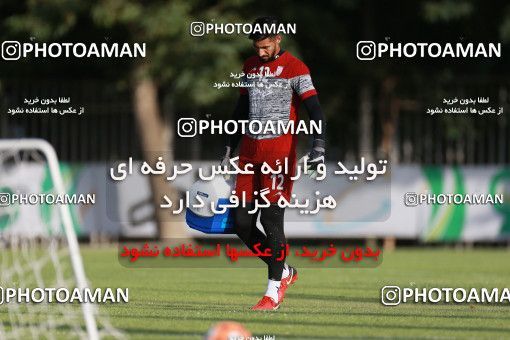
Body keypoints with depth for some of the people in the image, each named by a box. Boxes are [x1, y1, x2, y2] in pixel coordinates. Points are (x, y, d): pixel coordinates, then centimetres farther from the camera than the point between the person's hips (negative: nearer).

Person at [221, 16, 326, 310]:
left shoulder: (294, 68, -6)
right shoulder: (250, 67, 14)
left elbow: (314, 110, -12)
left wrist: (319, 146, -25)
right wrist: (229, 149, 24)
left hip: (279, 151, -7)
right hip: (250, 151, 7)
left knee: (272, 220, -8)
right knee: (242, 223, 3)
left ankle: (274, 291, 2)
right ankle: (284, 272, 22)